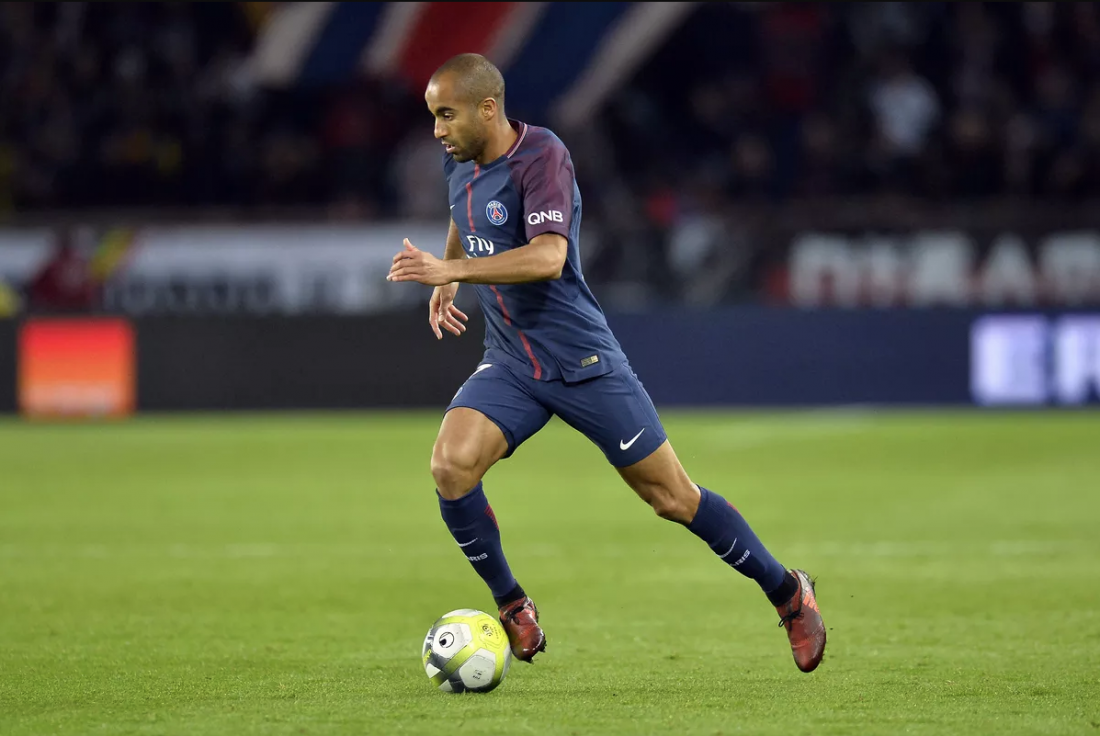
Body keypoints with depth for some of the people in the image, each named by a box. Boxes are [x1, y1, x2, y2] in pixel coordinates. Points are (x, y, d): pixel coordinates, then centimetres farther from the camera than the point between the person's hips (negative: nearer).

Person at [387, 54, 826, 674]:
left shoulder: (542, 156, -18)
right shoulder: (459, 162, 6)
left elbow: (547, 256, -32)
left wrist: (451, 269, -36)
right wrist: (445, 279, 21)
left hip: (581, 360, -6)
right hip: (509, 364, 6)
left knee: (672, 497, -1)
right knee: (451, 466, -20)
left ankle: (788, 593, 19)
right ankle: (513, 609, -2)